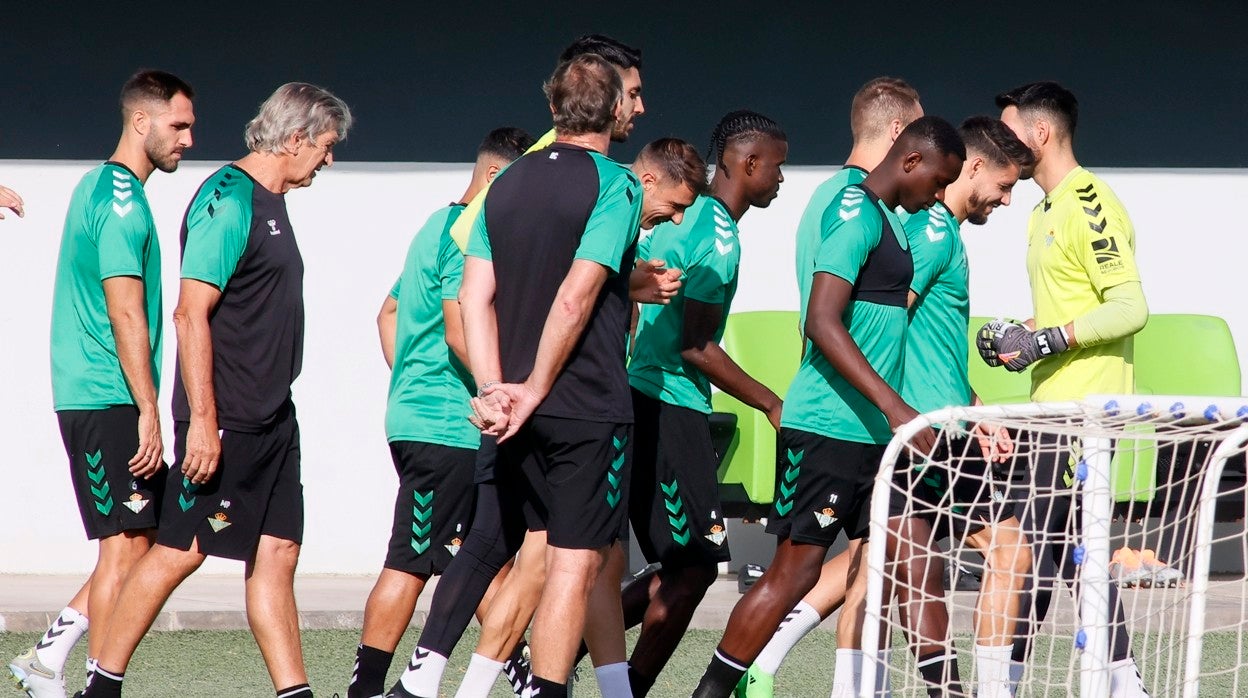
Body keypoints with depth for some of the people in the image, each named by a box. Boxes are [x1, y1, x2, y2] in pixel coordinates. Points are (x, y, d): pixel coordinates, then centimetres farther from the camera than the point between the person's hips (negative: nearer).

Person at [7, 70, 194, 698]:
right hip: (109, 403, -10)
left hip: (91, 402, 10)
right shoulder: (122, 199, -14)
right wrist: (148, 412, -19)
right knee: (126, 546, -7)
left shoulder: (99, 186, 18)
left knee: (139, 541, 10)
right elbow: (127, 314, -19)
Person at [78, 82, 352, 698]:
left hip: (271, 417, 9)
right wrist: (202, 421, -23)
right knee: (180, 550, -4)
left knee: (277, 553, 6)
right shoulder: (228, 200, -14)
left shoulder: (270, 203, 16)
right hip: (225, 421, -9)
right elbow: (191, 313, -19)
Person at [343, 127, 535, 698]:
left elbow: (389, 314, 26)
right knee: (412, 561, -7)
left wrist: (408, 384, 25)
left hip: (416, 416, 11)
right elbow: (461, 333, -23)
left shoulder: (439, 227, 19)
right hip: (446, 428, -11)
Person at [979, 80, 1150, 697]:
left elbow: (1130, 307, -19)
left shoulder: (1089, 204, -13)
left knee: (1032, 538, -10)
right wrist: (1020, 336, 10)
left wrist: (1047, 341, -20)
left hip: (1084, 406, -10)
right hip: (1060, 403, 10)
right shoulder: (1046, 212, 18)